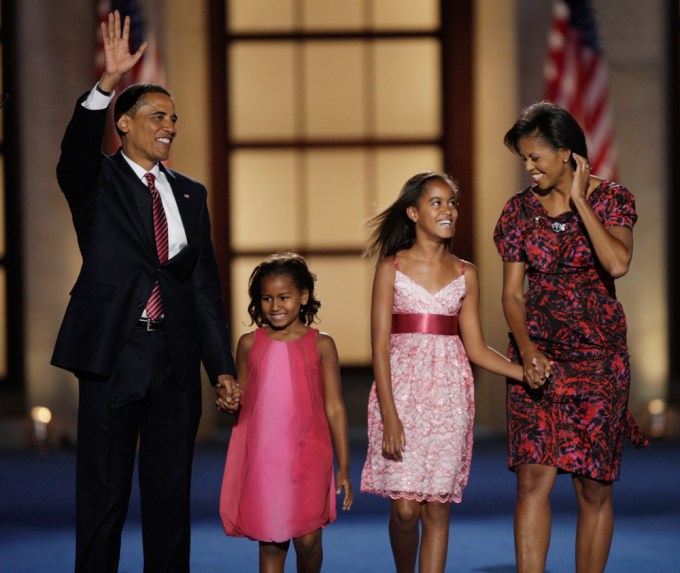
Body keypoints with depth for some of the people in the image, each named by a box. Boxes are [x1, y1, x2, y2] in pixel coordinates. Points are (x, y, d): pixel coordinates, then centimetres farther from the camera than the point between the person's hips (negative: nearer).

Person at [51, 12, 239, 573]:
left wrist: (223, 367, 7)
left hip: (176, 358, 4)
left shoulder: (190, 194, 14)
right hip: (113, 355, -4)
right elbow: (75, 153, -23)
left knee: (171, 493, 9)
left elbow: (206, 285, 13)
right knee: (103, 495, 0)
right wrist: (107, 83, -38)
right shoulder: (97, 181, 2)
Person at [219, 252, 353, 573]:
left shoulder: (320, 345, 2)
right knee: (269, 543, 4)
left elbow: (334, 408, 4)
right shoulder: (249, 344, 7)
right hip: (261, 459, 2)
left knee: (307, 539, -4)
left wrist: (344, 467, 3)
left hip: (307, 456, -2)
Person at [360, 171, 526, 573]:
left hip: (449, 394, 2)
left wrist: (527, 373, -4)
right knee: (405, 507, -8)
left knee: (438, 507, 0)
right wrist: (389, 415, -12)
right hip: (403, 389, -2)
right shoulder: (392, 268, 1)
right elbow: (380, 346, -3)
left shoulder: (465, 275, 10)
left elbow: (476, 348, 10)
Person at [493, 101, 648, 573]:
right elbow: (512, 293, 3)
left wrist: (578, 199, -14)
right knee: (533, 480, -8)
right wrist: (527, 348, -13)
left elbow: (618, 263, -20)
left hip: (597, 357, -1)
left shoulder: (609, 199, -1)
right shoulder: (521, 209, 5)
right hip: (536, 357, 2)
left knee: (594, 488, 2)